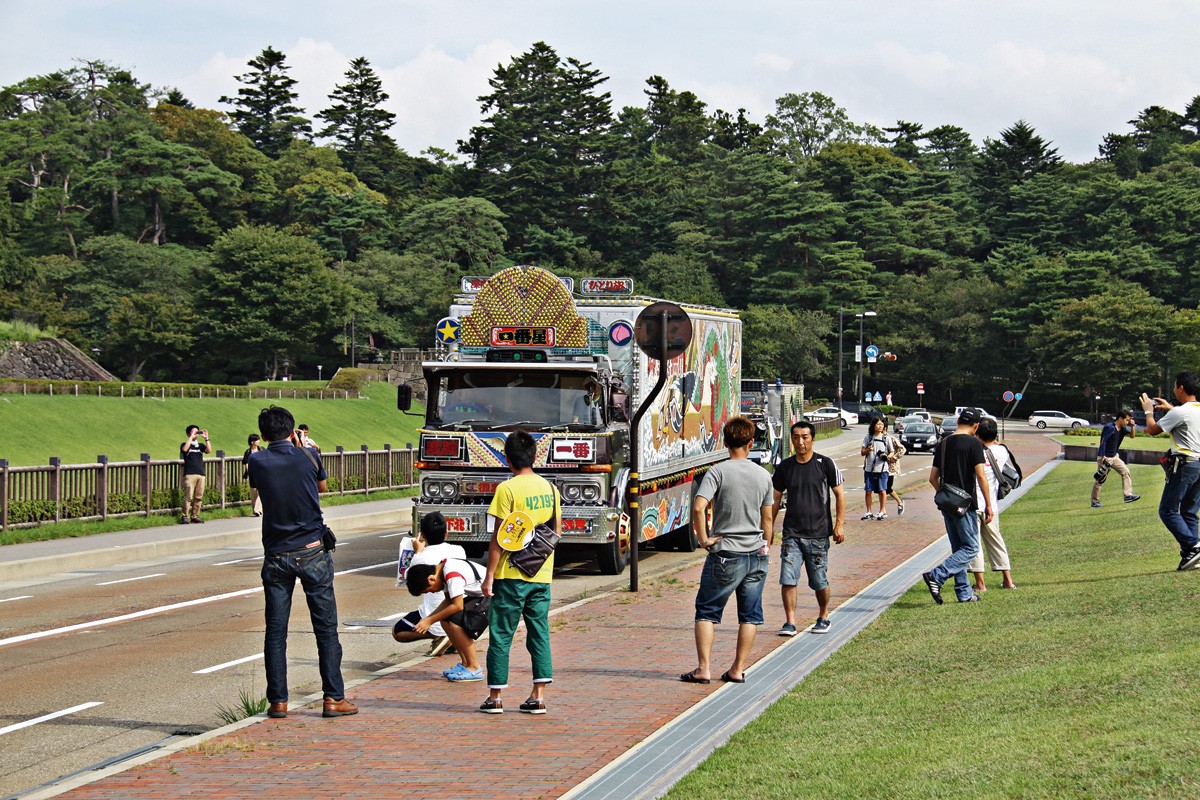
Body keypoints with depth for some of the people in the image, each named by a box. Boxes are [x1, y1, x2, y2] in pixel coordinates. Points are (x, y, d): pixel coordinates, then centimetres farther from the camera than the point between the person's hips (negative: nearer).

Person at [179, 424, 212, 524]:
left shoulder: (200, 445, 18)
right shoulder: (185, 444, 7)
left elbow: (209, 450, 1)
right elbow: (185, 449, -16)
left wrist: (206, 438, -3)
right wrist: (191, 437, -11)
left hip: (201, 474, 5)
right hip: (189, 474, -5)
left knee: (199, 497, 2)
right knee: (188, 496, -10)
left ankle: (195, 516, 9)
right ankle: (185, 517, -7)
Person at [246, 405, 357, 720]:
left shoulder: (257, 462, -5)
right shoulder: (308, 457, -5)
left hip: (276, 555, 1)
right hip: (312, 552, -1)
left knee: (275, 631, 6)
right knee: (326, 628, 4)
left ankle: (278, 700, 5)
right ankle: (333, 697, 1)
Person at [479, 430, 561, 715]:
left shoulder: (508, 489, -11)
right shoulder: (550, 488, 7)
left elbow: (498, 537, -12)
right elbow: (557, 531, 12)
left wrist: (489, 575, -8)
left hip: (511, 574, -5)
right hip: (543, 574, 5)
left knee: (501, 635, 3)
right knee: (539, 633, 8)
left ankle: (495, 697, 6)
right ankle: (538, 696, 5)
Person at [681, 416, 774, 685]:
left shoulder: (718, 472, -9)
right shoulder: (763, 475, 4)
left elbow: (698, 507, -22)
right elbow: (768, 518, 10)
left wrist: (703, 539, -12)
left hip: (725, 555, -4)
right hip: (756, 555, 4)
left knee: (707, 612, 5)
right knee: (750, 615, 10)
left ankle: (703, 668, -1)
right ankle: (738, 670, 12)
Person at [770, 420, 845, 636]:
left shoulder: (825, 464, -2)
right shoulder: (784, 467, 6)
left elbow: (839, 495, 2)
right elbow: (776, 499, 13)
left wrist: (839, 524, -5)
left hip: (818, 533, -2)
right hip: (792, 534, 2)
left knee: (819, 581, 6)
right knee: (788, 579, -9)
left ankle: (823, 618, 26)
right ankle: (790, 622, -4)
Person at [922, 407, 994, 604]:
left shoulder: (943, 444, 9)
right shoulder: (973, 444, -10)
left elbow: (933, 478, 11)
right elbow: (981, 476, -15)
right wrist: (988, 505, -9)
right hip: (965, 505, -7)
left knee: (958, 548, 14)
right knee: (971, 547, -1)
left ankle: (964, 593, 15)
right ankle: (936, 576, -17)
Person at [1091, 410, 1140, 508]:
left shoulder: (1122, 428, 5)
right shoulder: (1110, 428, -20)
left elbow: (1132, 435, 14)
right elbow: (1103, 442, -21)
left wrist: (1132, 426, -6)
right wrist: (1103, 457, -24)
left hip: (1114, 457, 8)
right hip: (1105, 457, -8)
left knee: (1126, 472, 0)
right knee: (1100, 480, -1)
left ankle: (1128, 495, 2)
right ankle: (1094, 501, 9)